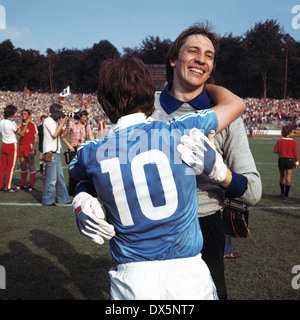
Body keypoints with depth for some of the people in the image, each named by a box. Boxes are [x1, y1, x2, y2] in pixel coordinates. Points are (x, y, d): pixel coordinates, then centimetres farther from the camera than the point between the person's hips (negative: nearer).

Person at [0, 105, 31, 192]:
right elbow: (22, 134, -10)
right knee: (11, 167, 2)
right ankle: (8, 187, 6)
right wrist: (26, 123, -3)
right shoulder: (12, 123, -20)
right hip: (12, 146, -7)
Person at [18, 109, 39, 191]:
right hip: (21, 147, 6)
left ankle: (32, 186, 4)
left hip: (29, 147, -6)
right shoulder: (21, 125, 14)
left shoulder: (32, 124, -5)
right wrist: (19, 147, 11)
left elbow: (36, 137, -8)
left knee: (31, 167, -2)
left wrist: (33, 149, -16)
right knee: (23, 167, 10)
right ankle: (23, 184, 19)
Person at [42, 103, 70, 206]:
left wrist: (62, 124, 12)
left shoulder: (54, 121, 19)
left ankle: (63, 198, 19)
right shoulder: (48, 121, -8)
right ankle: (47, 201, 4)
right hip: (50, 153, -9)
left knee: (60, 177, 12)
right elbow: (55, 134, -15)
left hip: (56, 153, 9)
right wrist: (61, 123, -8)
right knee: (51, 178, -5)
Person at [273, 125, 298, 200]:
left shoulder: (279, 141, -4)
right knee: (288, 178, 0)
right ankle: (286, 195, -5)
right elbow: (295, 153, -8)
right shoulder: (293, 142, -9)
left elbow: (275, 151, -6)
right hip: (290, 160, -2)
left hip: (281, 160, 2)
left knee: (282, 176, 17)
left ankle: (282, 192, 30)